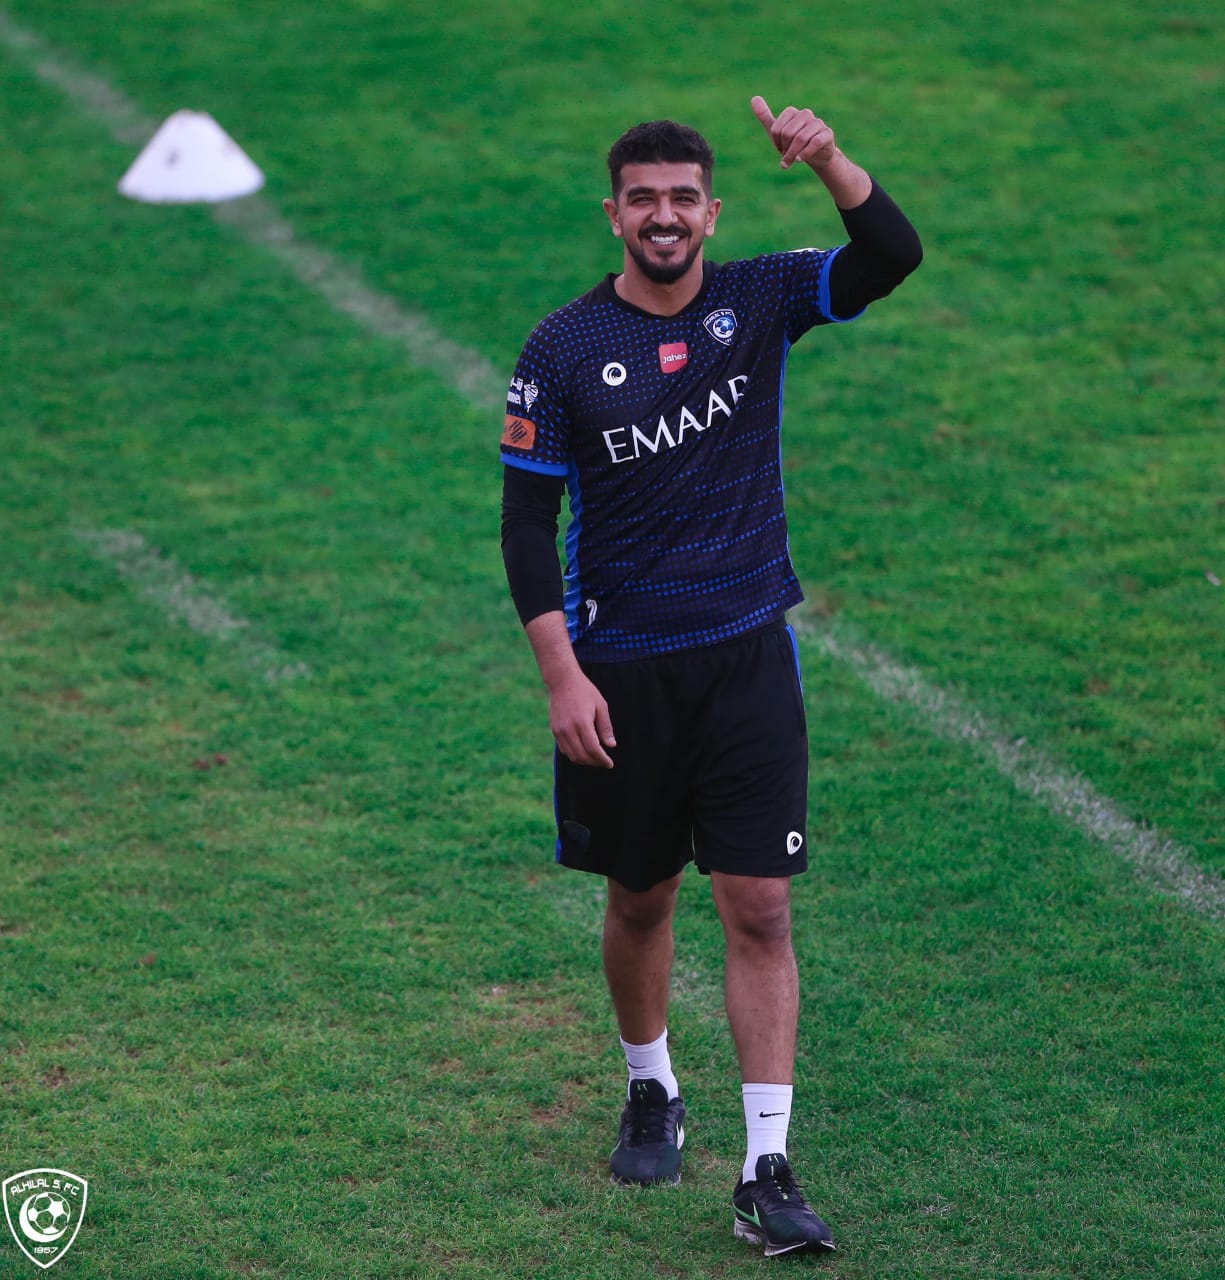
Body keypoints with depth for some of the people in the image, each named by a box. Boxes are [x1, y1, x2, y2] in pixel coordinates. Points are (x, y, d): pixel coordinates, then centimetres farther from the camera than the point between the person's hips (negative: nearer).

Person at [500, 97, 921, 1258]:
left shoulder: (758, 301, 0)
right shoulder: (563, 351, -5)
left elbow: (892, 256, -14)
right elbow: (527, 521, -4)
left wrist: (827, 161, -31)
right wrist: (561, 674, -11)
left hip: (748, 653, 0)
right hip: (620, 670, 0)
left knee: (759, 911, -5)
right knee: (640, 899, 14)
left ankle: (767, 1172, -2)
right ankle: (651, 1094, 39)